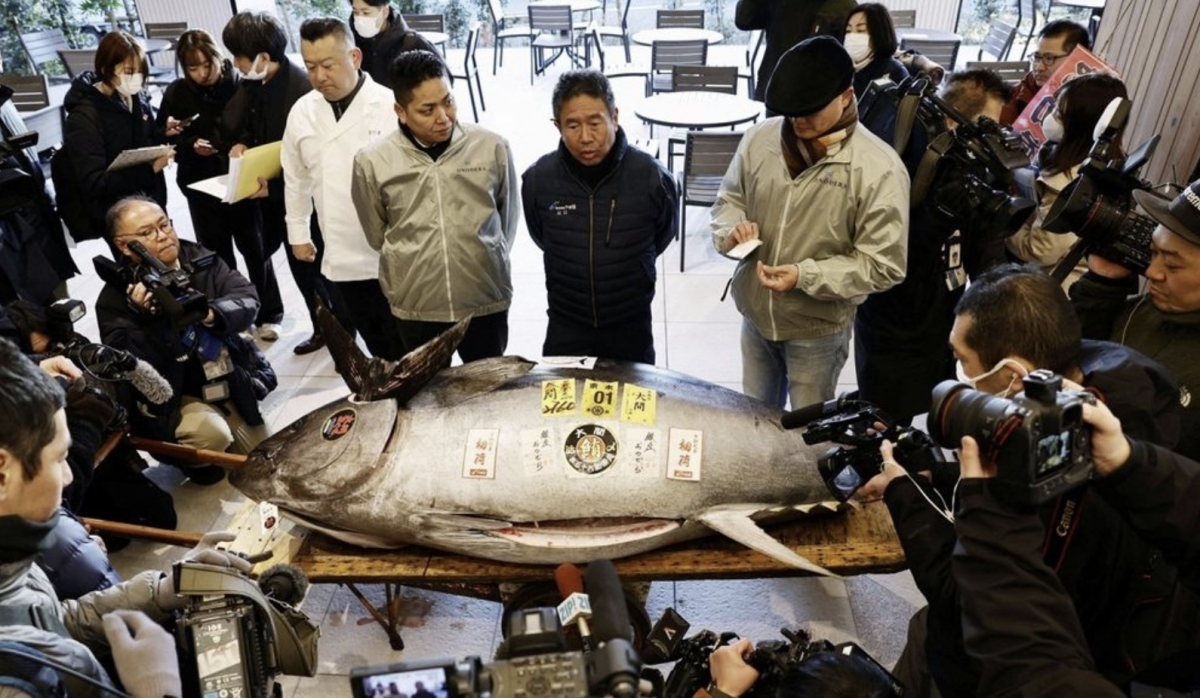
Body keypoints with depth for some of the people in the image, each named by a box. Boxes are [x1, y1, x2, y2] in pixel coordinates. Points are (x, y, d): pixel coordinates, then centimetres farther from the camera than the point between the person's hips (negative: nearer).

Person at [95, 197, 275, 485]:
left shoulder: (200, 259, -3)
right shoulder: (115, 298, -15)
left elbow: (247, 298, -13)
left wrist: (212, 314, -33)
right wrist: (143, 317, -36)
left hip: (229, 383, 5)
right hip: (174, 397, -4)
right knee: (211, 434, -33)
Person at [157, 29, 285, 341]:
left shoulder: (240, 84, -8)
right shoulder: (176, 94, 0)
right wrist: (191, 145, -16)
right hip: (202, 186, 2)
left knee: (254, 247, 8)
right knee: (217, 253, 10)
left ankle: (269, 313, 23)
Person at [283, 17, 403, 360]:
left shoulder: (391, 106, -11)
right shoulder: (301, 112, 5)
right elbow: (296, 178, 16)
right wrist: (298, 233, 19)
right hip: (343, 257, 5)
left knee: (404, 350, 6)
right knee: (377, 348, 17)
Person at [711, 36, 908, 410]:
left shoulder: (879, 168, -21)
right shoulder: (760, 137, -8)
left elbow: (883, 265, -19)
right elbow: (729, 199, 7)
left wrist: (805, 275, -29)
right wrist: (732, 229, -17)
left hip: (818, 329, -4)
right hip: (754, 314, 4)